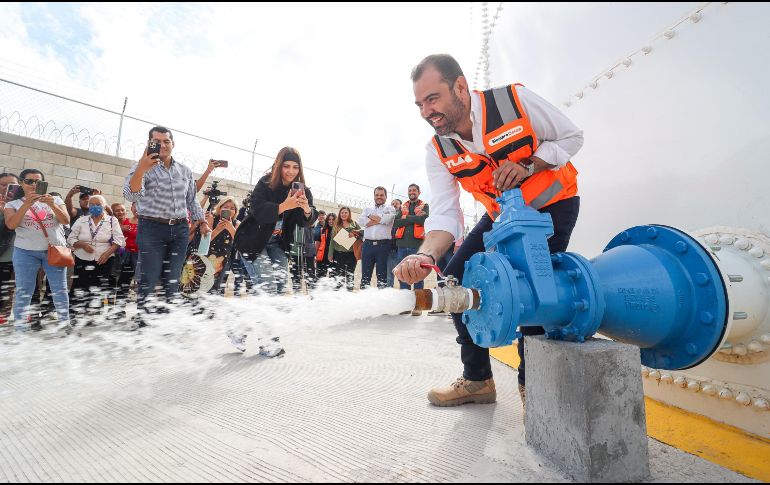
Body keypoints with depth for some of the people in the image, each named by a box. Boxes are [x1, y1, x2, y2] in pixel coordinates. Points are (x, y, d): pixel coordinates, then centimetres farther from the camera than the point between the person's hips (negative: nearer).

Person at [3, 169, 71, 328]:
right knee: (23, 292, 2)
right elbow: (11, 225, -8)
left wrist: (52, 205, -16)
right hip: (25, 252, 0)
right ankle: (20, 328, 9)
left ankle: (65, 324, 14)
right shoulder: (13, 203, 8)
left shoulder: (55, 199, 10)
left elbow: (66, 221, -2)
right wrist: (26, 204, -17)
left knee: (60, 290, 4)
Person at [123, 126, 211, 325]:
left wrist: (202, 222, 14)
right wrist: (141, 170, -35)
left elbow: (191, 200, 21)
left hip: (180, 230, 4)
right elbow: (131, 196, -21)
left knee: (172, 279, 9)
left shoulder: (185, 171, 11)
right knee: (149, 279, -5)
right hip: (152, 229, -4)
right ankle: (142, 321, 6)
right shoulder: (142, 167, -4)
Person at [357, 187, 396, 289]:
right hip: (368, 244, 3)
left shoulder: (390, 208, 12)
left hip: (383, 245, -3)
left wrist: (371, 217, 2)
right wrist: (380, 219, -4)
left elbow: (387, 219, -11)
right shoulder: (367, 209, 21)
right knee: (365, 273, 5)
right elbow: (361, 221, 1)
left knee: (382, 274, 0)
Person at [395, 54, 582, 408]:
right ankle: (477, 379, 11)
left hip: (553, 204, -4)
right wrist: (426, 255, -40)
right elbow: (444, 214, -20)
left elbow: (571, 137, -9)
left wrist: (527, 166, -27)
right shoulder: (438, 152, -13)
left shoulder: (515, 100, -23)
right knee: (456, 279, -6)